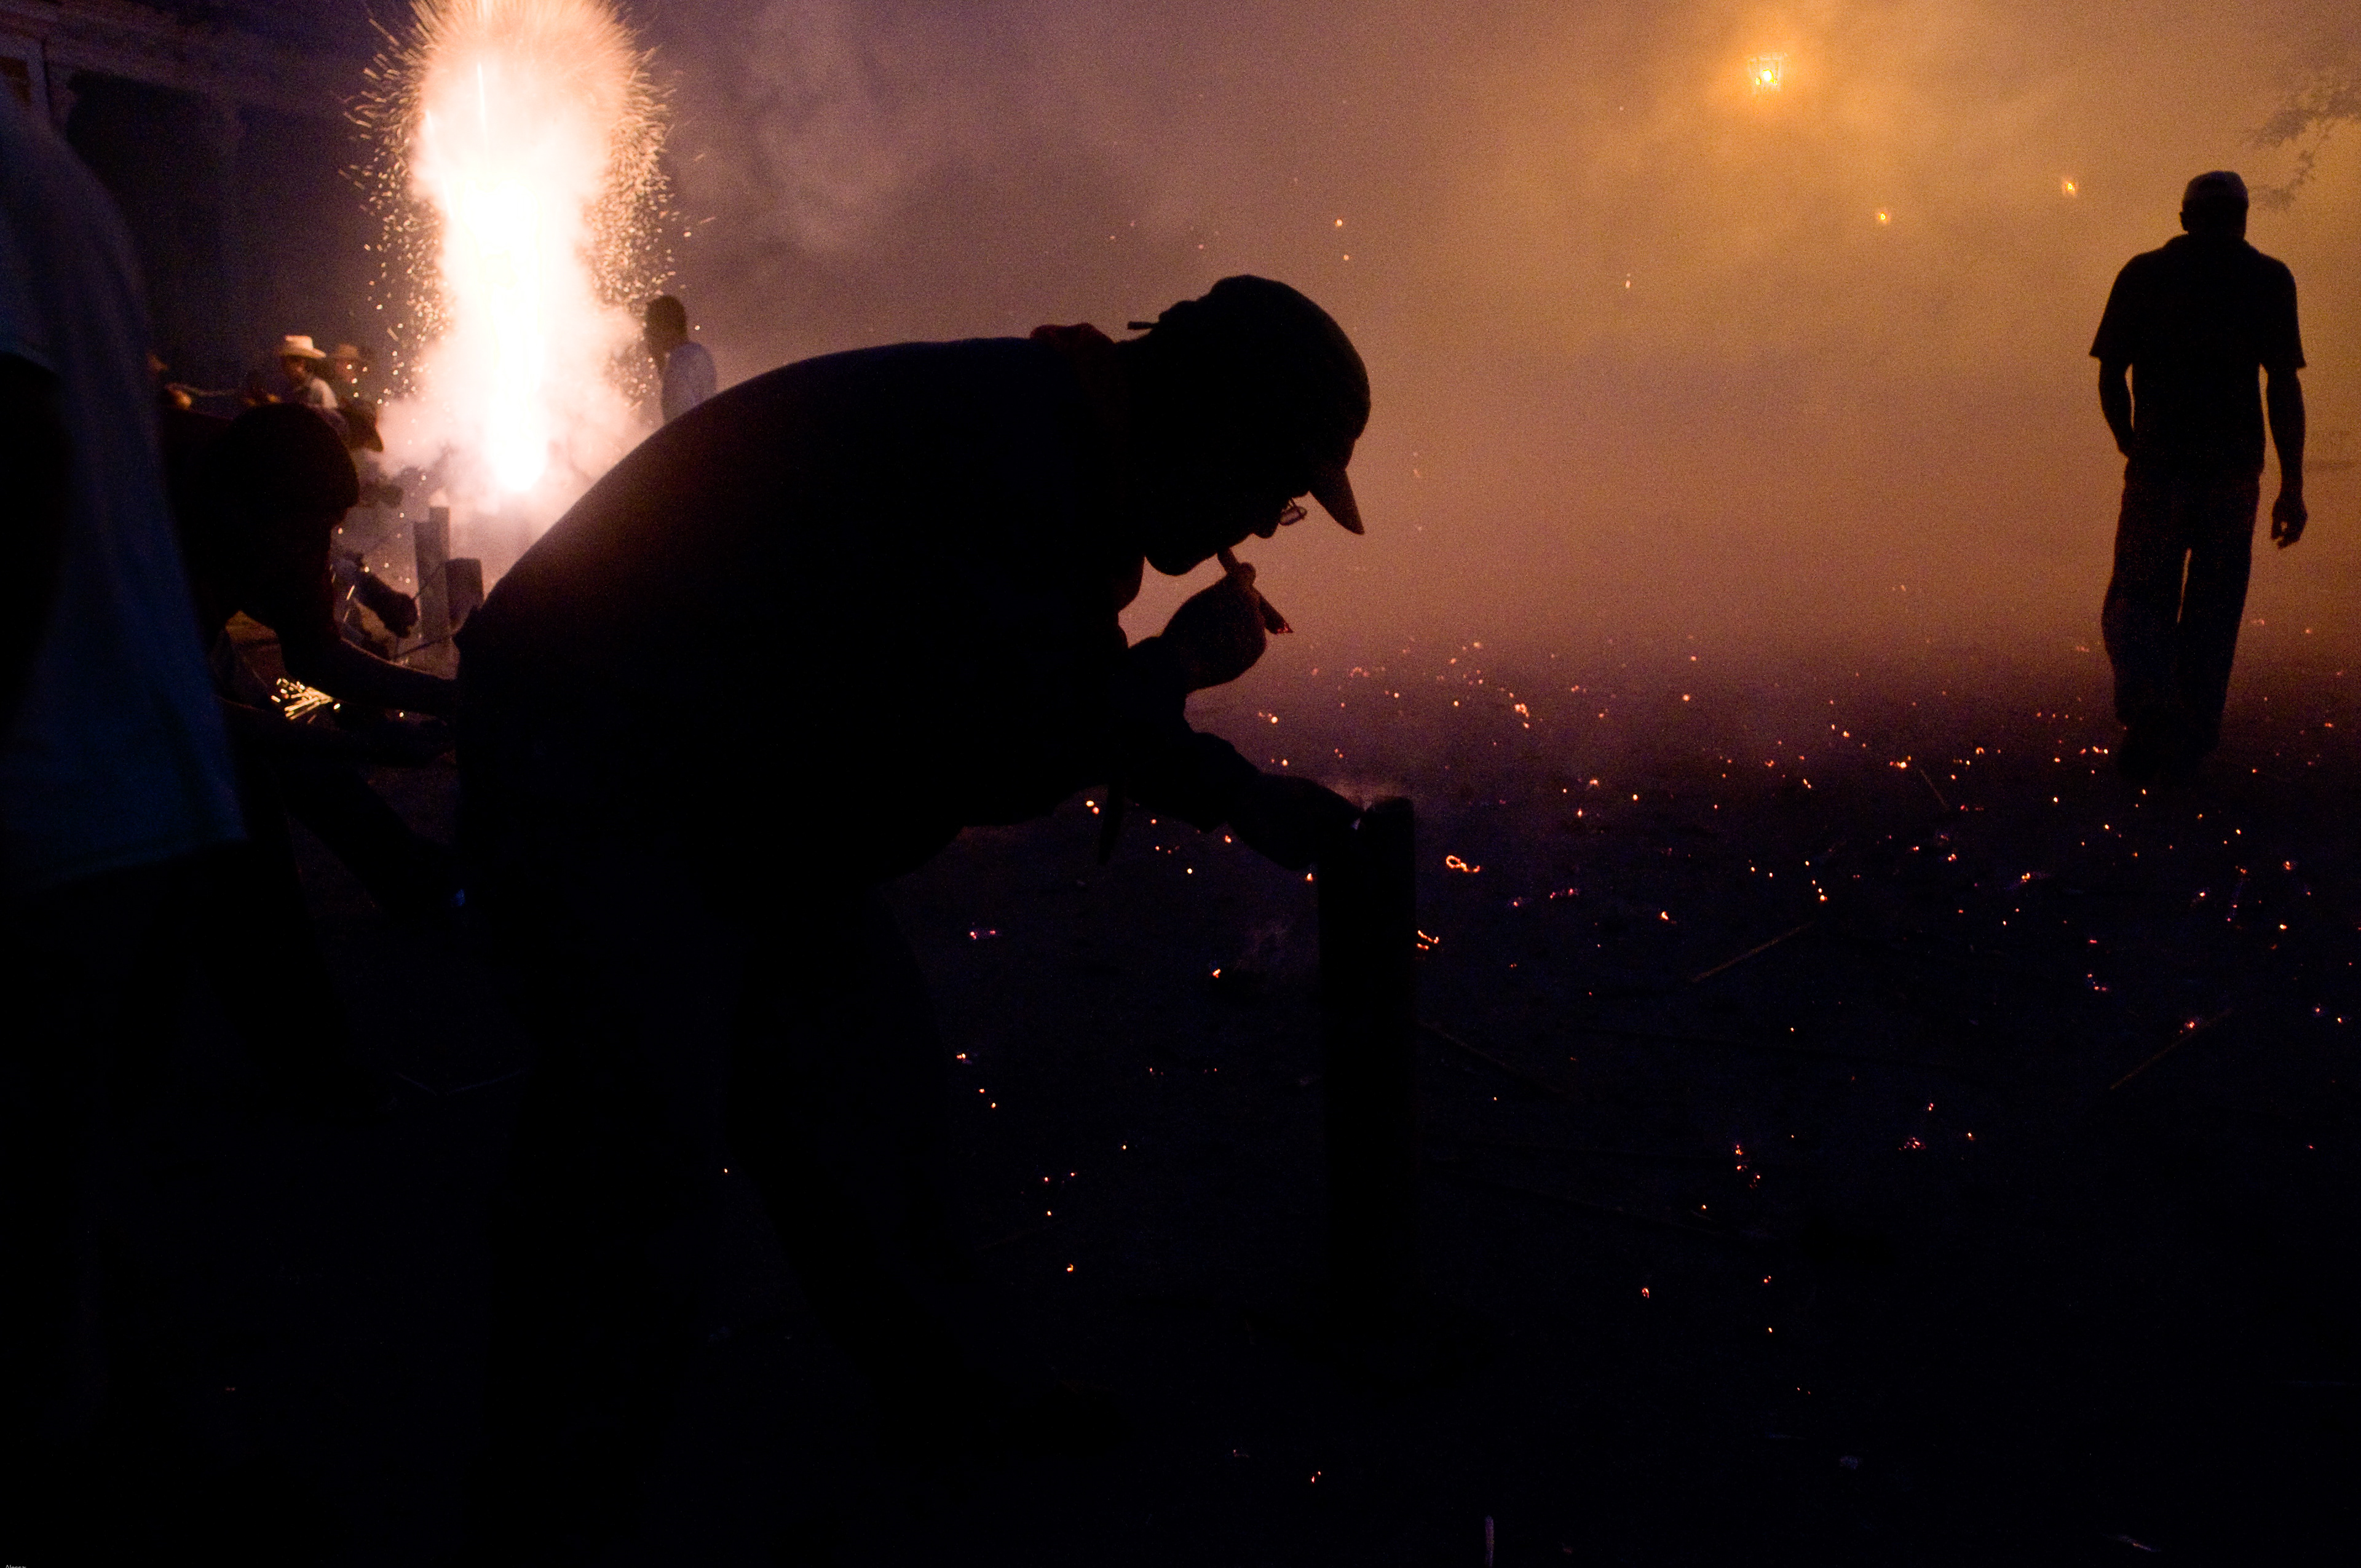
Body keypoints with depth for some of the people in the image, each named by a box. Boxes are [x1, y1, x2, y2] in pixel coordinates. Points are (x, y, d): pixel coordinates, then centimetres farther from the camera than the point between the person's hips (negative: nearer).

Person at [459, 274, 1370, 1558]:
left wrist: (1245, 800, 19)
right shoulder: (1004, 462, -27)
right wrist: (1175, 664, -12)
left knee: (859, 1078, 13)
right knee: (640, 1144, -10)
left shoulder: (1048, 449, 6)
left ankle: (934, 1380, 29)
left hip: (738, 790, 10)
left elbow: (1048, 695, 18)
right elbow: (992, 755, -28)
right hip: (600, 788, -10)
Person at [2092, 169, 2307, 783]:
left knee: (2138, 602, 6)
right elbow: (2283, 388, -4)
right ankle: (2189, 739, 17)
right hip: (2234, 472, 1)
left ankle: (2151, 708, -20)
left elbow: (2110, 379, 3)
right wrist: (2293, 486, -2)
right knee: (2211, 610, 12)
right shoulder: (2267, 279, 2)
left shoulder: (2141, 274, 4)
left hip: (2157, 468, -1)